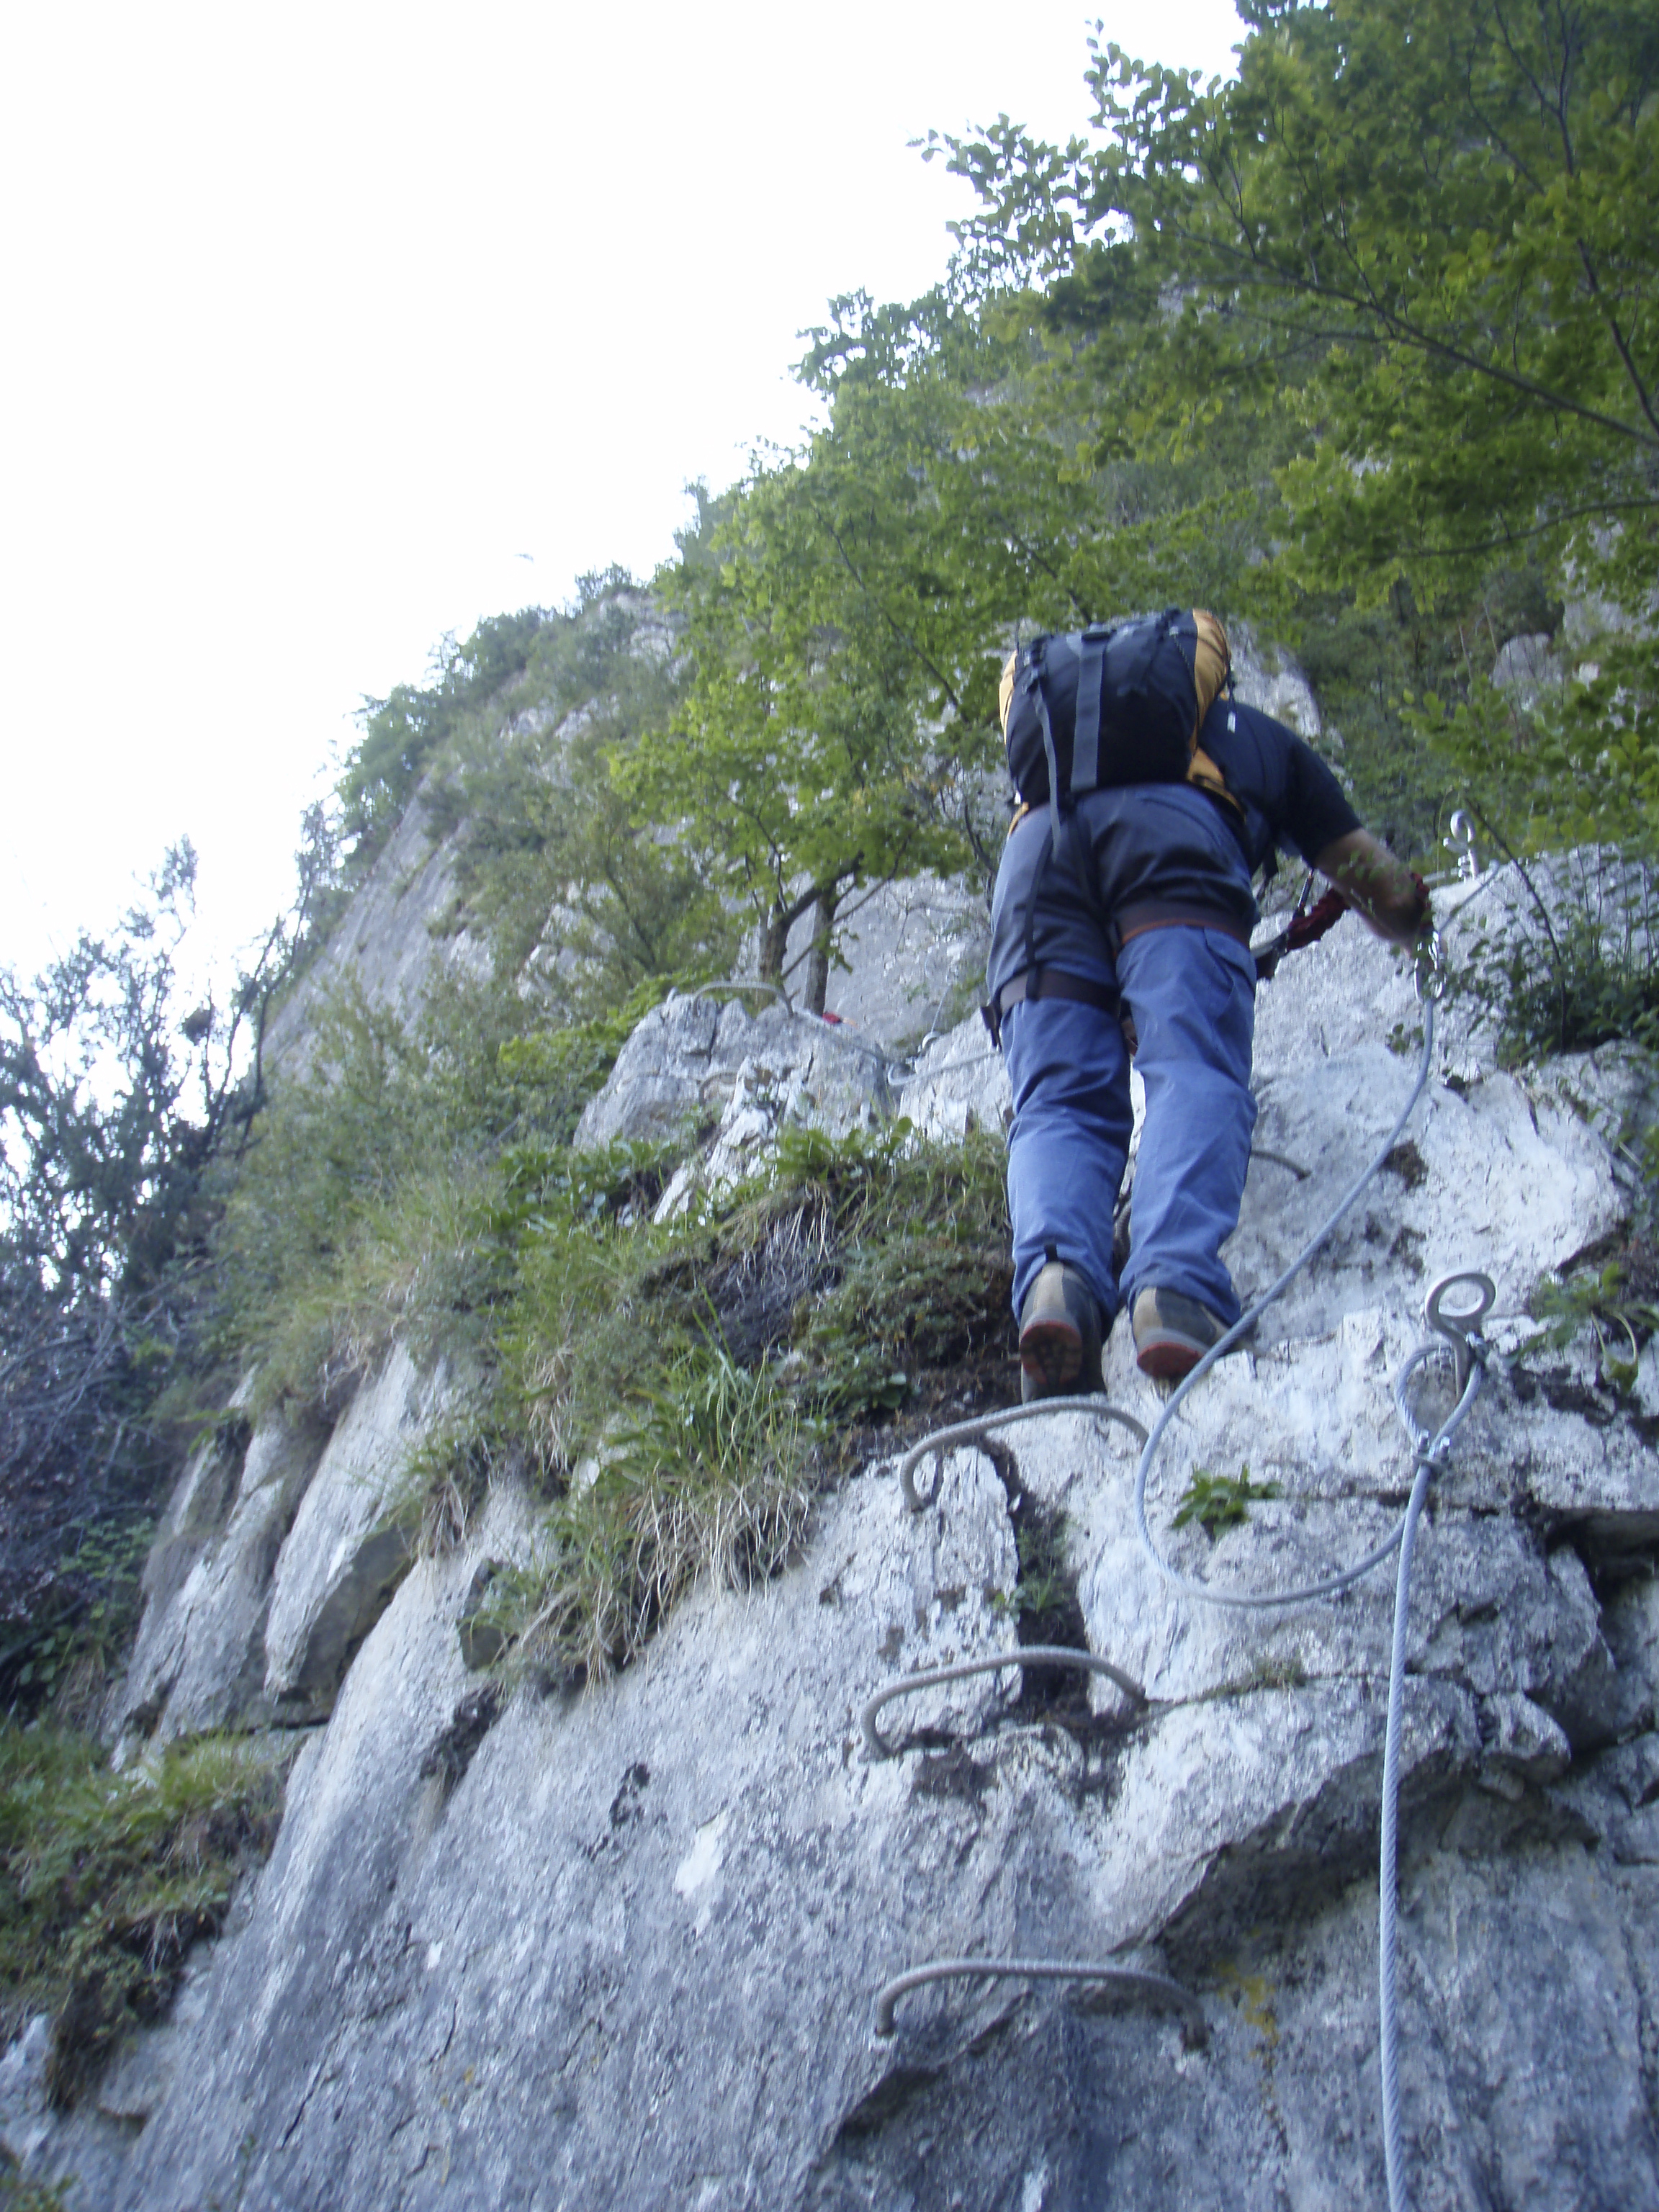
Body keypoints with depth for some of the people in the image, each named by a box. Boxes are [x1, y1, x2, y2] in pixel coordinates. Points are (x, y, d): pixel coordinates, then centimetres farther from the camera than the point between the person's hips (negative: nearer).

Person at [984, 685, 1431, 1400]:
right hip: (1174, 830, -3)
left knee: (1060, 1101, -5)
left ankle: (1054, 1279, -35)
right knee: (1197, 1075, -16)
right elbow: (1388, 894, 37)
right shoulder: (1264, 739, 39)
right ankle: (1177, 1288, -42)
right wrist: (1410, 918, 62)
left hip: (1037, 842, 3)